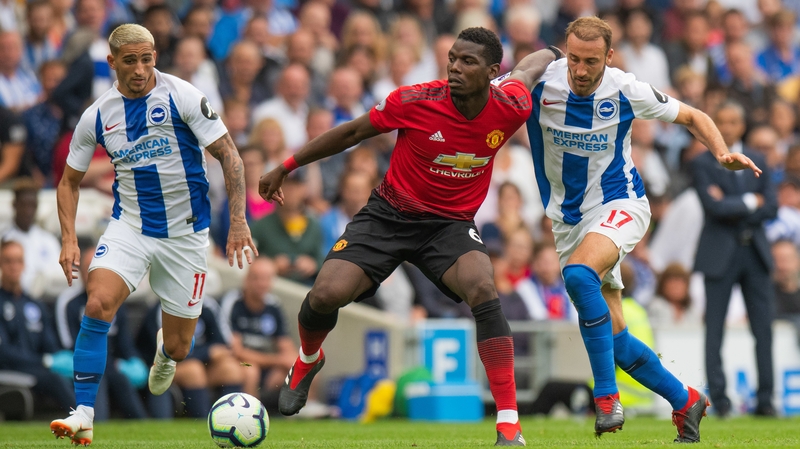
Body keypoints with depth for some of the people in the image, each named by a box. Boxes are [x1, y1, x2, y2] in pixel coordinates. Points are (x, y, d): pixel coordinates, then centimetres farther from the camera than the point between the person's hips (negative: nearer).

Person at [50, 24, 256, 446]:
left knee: (179, 348, 5)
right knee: (98, 303, -27)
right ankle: (83, 415, -22)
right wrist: (68, 239, -4)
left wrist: (238, 220, -15)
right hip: (129, 226, 1)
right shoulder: (97, 116, -2)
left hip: (185, 233, -1)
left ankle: (166, 351, 46)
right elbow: (69, 181, 9)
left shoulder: (182, 96, -12)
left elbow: (229, 156, -8)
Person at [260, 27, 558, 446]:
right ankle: (307, 360, 23)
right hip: (389, 215, 0)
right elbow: (352, 132, -4)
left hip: (451, 223, 0)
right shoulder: (415, 101, -20)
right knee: (327, 294, -17)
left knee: (483, 290, -29)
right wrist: (286, 167, 2)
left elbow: (527, 68, 9)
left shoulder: (510, 109, -15)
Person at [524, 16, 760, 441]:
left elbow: (692, 117, 1)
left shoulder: (627, 91, -13)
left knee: (578, 274, -35)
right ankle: (685, 401, 23)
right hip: (569, 218, 4)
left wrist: (722, 153, -15)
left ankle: (607, 395, -29)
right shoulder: (541, 84, -12)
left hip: (619, 205, -4)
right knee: (612, 333, 3)